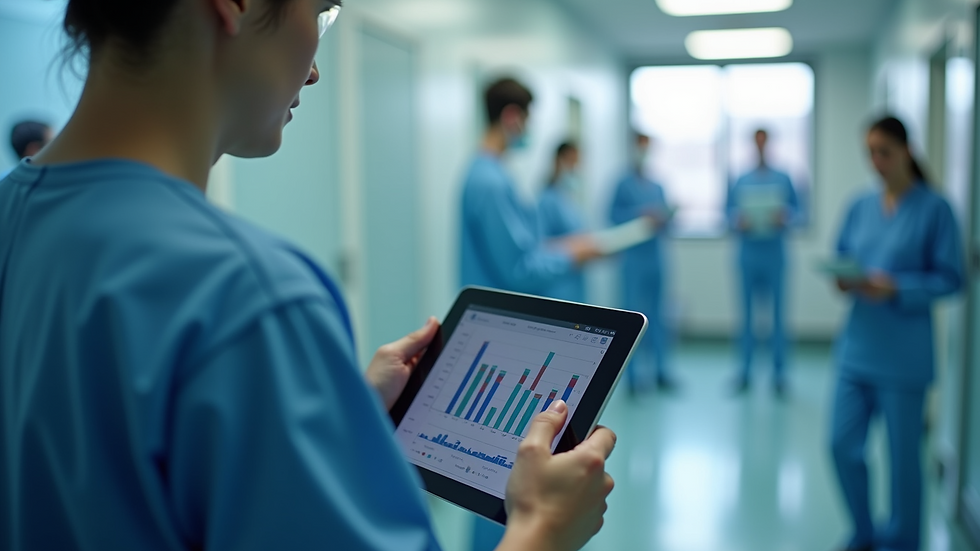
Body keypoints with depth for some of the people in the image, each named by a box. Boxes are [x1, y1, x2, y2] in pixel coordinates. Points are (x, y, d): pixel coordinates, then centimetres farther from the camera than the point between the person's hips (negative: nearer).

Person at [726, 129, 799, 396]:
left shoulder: (783, 179, 5)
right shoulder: (741, 181, 10)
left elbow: (795, 208, 6)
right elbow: (730, 209, 11)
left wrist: (784, 216, -14)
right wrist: (738, 220, -9)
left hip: (775, 253, -1)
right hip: (748, 252, 2)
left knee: (778, 313, -2)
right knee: (746, 313, 5)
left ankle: (779, 373, 7)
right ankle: (744, 371, 13)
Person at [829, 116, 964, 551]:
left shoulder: (934, 208, -7)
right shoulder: (861, 206, 8)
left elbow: (950, 279, -9)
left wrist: (895, 287, -21)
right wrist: (842, 280, -8)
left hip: (904, 356, -5)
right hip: (856, 348, 5)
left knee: (903, 456, 6)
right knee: (843, 445, 8)